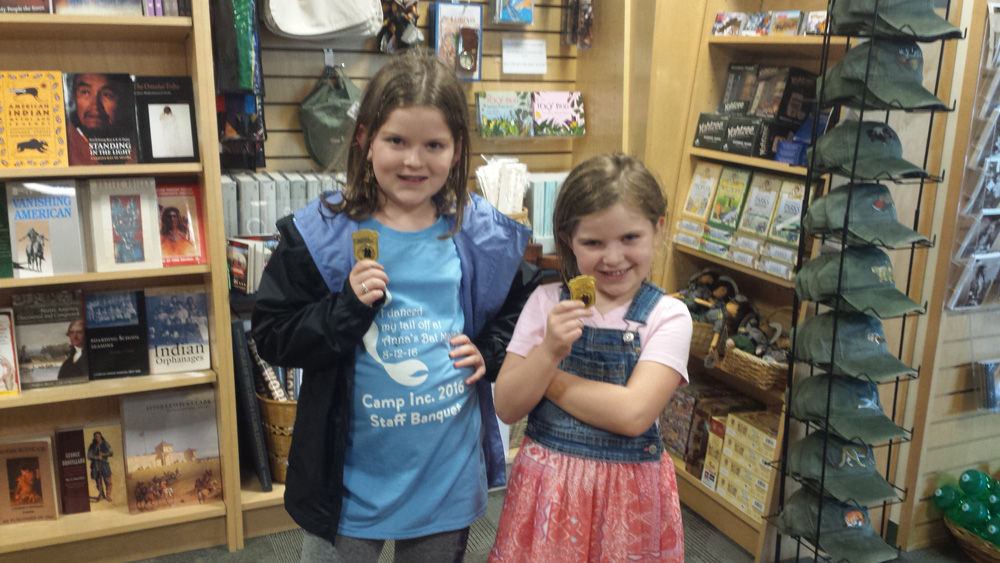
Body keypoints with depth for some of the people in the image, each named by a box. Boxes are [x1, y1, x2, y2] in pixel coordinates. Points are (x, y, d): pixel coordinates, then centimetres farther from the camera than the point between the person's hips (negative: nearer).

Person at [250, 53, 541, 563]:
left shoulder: (483, 235, -4)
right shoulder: (319, 236, -11)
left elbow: (526, 306, 12)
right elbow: (270, 338, -9)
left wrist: (490, 350, -5)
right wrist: (346, 307, -23)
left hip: (450, 477, 2)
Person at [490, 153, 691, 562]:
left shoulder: (668, 316, -9)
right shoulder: (546, 303, -3)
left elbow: (633, 414, -21)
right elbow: (507, 408, -6)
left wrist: (548, 378, -14)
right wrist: (548, 352, -22)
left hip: (625, 493, -1)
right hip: (545, 487, 2)